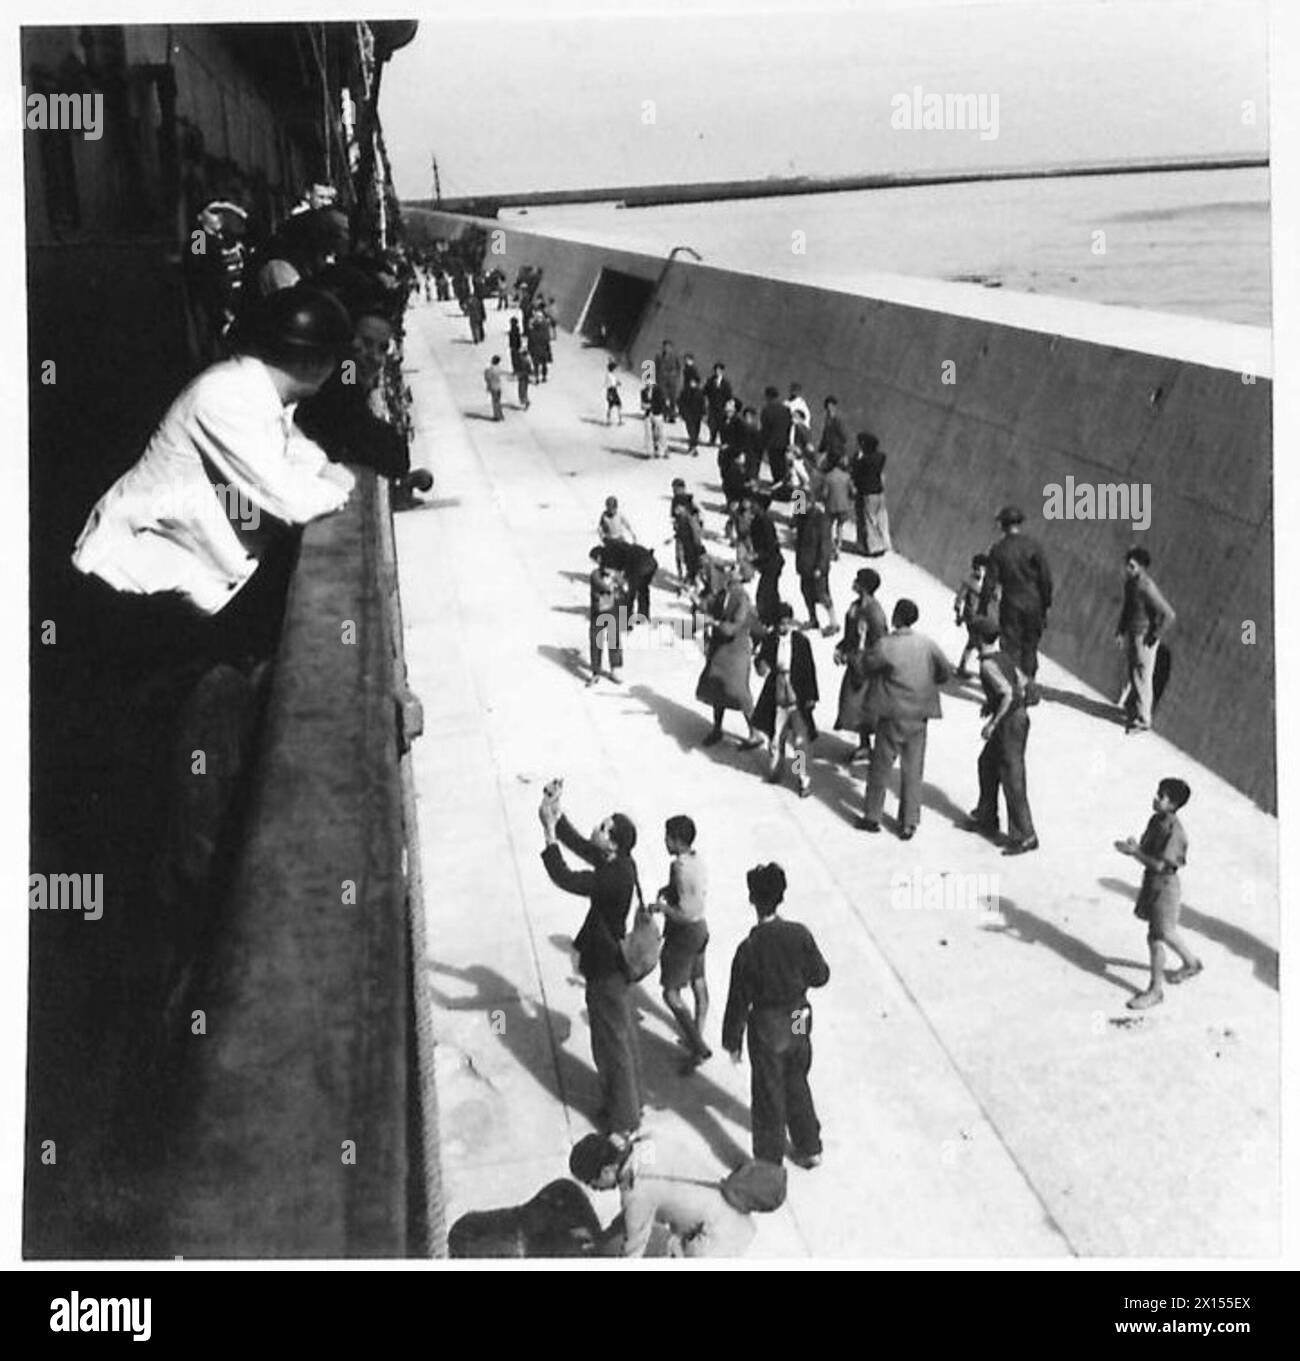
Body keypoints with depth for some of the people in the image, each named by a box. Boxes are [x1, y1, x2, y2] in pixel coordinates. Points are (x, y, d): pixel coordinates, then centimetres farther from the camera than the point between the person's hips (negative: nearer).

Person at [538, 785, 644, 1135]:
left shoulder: (615, 877, -31)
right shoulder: (620, 864, -3)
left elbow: (564, 878, -32)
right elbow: (579, 845, 7)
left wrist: (549, 832, -28)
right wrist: (557, 815, -4)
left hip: (607, 972, -9)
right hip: (617, 965, 9)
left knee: (612, 1045, 6)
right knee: (624, 1037, 23)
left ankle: (624, 1122, 20)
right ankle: (628, 1103, 40)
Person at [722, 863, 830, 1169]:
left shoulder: (749, 948, -24)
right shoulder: (800, 934, -15)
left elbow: (739, 1001, -15)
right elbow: (820, 976, -3)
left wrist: (732, 1041, -2)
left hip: (767, 1028, -4)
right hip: (799, 1021, 4)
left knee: (768, 1097, 13)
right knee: (797, 1085, 26)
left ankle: (770, 1166, 26)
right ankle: (810, 1149, 40)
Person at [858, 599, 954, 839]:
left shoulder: (884, 646, -15)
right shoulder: (927, 644, -5)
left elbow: (867, 666, 0)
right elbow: (946, 672, 3)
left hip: (891, 717, -3)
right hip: (919, 717, 3)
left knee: (880, 767, 12)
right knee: (913, 771, 11)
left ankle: (872, 817, 21)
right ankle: (908, 824, 15)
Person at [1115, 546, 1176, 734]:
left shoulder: (1147, 588, -26)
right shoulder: (1130, 583, 1)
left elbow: (1168, 615, -26)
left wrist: (1153, 637, -18)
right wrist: (1120, 631, 15)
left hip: (1144, 639, -9)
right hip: (1131, 635, 9)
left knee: (1142, 679, 1)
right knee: (1133, 675, 22)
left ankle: (1143, 721, 12)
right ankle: (1133, 710, 39)